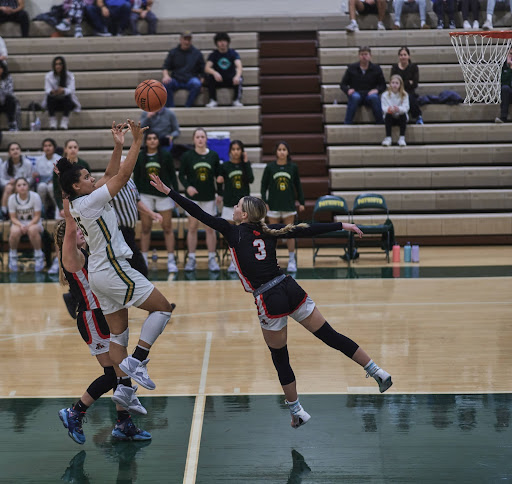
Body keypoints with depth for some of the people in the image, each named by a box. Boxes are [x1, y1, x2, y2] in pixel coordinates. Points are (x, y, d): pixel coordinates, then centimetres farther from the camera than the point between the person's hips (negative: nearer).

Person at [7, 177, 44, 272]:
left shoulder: (35, 196, -13)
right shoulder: (12, 198, -8)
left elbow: (37, 216, -10)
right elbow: (13, 217, -4)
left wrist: (29, 225, -25)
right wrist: (21, 225, -24)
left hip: (33, 223, -1)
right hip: (19, 223, 1)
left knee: (32, 230, -38)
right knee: (14, 232, -34)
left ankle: (39, 256, -17)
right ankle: (13, 255, -8)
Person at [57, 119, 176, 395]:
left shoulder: (79, 204, 10)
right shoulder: (89, 202, -16)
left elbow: (111, 175, 19)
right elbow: (123, 175, -17)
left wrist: (118, 146, 11)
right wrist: (137, 142, -14)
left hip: (100, 273, 10)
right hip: (113, 271, -10)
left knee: (118, 334, 10)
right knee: (162, 307, -1)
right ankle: (136, 361, -8)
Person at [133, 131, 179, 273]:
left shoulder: (166, 156, 0)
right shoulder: (139, 157, 3)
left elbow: (173, 176, 4)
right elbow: (136, 178, 9)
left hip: (164, 194, -1)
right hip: (146, 195, 1)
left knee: (167, 228, 0)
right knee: (145, 228, 4)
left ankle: (171, 260, 5)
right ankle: (143, 260, 11)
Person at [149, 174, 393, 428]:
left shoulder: (233, 233, -2)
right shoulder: (269, 231, 9)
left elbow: (200, 214, -1)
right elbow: (308, 230, 6)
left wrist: (168, 191, 2)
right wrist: (342, 225, 13)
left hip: (270, 301, -5)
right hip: (291, 290, 5)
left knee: (280, 359, 12)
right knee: (330, 335, 12)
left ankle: (296, 411, 21)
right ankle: (377, 372, 14)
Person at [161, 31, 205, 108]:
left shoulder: (197, 53, 13)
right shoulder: (173, 52, 14)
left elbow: (203, 70, 13)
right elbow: (165, 67, 11)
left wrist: (202, 81, -6)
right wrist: (166, 75, -11)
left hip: (190, 79, -1)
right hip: (176, 80, 1)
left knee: (196, 84, -36)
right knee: (166, 83, -32)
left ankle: (187, 107, -31)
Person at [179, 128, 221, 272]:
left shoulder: (214, 156, 1)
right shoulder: (187, 156, -3)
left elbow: (218, 176, 7)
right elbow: (181, 175, 1)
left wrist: (220, 192, 1)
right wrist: (187, 187, -15)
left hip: (209, 196, 1)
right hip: (193, 196, -1)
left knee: (210, 228, 3)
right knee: (192, 227, 4)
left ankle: (212, 259, 10)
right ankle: (191, 259, 11)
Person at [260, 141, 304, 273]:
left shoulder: (293, 167, 0)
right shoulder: (270, 167, -2)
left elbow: (298, 186, 8)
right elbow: (264, 186, 2)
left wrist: (301, 202, 8)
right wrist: (264, 202, -6)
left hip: (289, 205, 0)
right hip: (274, 205, 0)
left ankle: (292, 260, 12)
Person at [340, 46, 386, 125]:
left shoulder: (376, 68, 10)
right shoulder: (351, 68, 10)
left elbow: (383, 85, 11)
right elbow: (343, 84, 10)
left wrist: (377, 90, -11)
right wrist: (348, 90, -13)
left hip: (370, 94, 0)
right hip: (356, 93, 0)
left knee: (374, 97, -35)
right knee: (355, 97, -37)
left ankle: (380, 123, -27)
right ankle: (347, 124, -34)